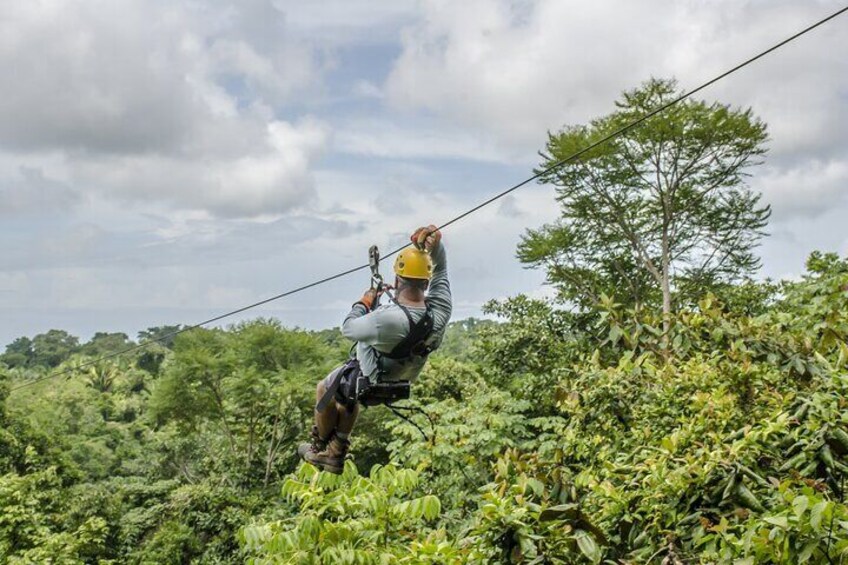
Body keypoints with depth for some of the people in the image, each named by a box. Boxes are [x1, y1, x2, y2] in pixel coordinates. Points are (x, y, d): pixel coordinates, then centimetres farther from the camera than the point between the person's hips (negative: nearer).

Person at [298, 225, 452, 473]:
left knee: (324, 390, 26)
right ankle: (336, 455, 45)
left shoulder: (387, 319, -42)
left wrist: (363, 303, -6)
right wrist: (435, 244, -23)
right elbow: (440, 270, -7)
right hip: (402, 383, 6)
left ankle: (319, 448, 45)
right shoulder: (440, 310, -26)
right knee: (349, 396, 36)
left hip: (368, 382, -6)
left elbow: (348, 328, -22)